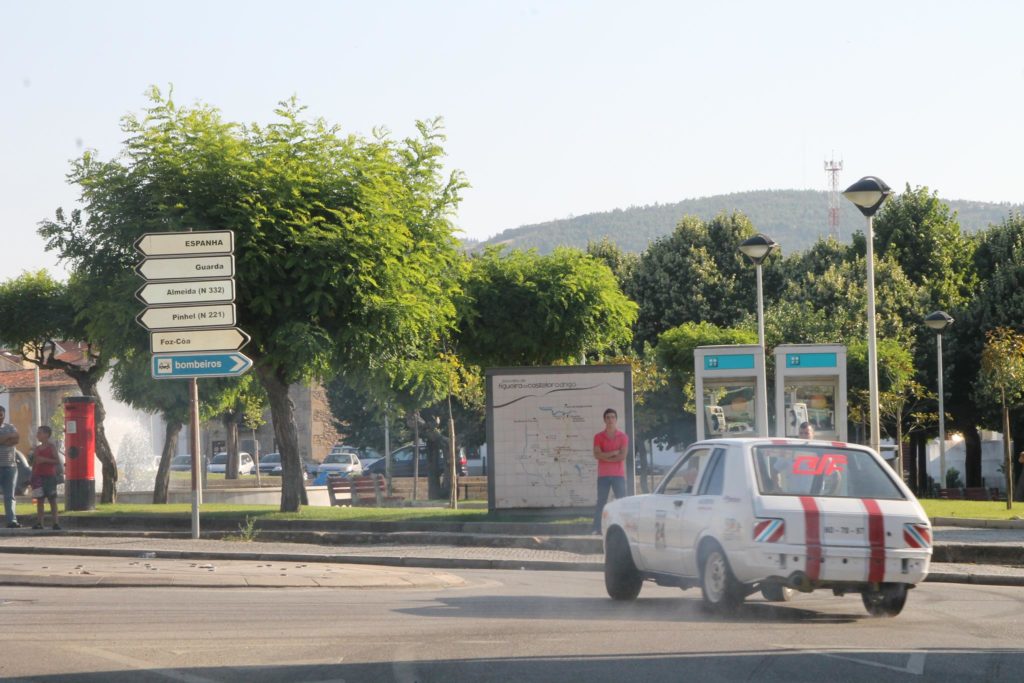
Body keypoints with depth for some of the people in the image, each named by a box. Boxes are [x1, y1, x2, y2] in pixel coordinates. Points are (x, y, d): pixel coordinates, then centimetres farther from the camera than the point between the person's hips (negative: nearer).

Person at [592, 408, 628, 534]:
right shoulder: (598, 437, 6)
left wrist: (605, 456, -9)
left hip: (618, 475, 0)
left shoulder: (623, 437, 4)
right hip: (603, 475, 0)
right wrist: (614, 453, -11)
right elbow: (597, 455, -8)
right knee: (601, 502, 0)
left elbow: (622, 456, -8)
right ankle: (597, 528, 0)